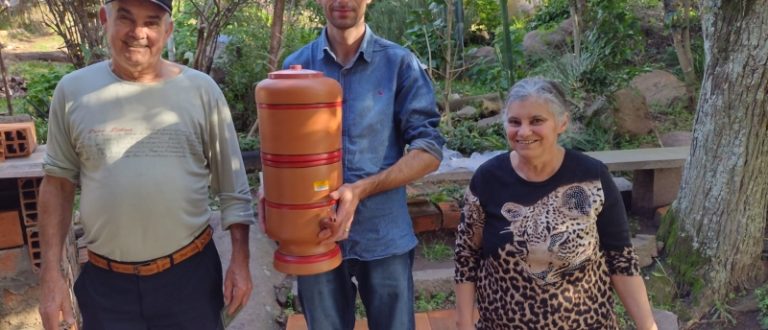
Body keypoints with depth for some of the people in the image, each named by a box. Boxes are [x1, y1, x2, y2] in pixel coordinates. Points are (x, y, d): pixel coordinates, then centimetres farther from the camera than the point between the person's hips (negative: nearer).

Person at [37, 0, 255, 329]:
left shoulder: (201, 89, -5)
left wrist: (240, 260, -4)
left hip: (192, 271, -1)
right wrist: (51, 274, 2)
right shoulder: (72, 90, -1)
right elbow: (58, 182, 4)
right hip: (104, 281, 2)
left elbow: (232, 184, -2)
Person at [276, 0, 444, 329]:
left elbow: (429, 150, -6)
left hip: (384, 237, -1)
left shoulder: (400, 63, -3)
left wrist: (362, 189, -20)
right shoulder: (296, 65, 3)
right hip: (315, 236, 2)